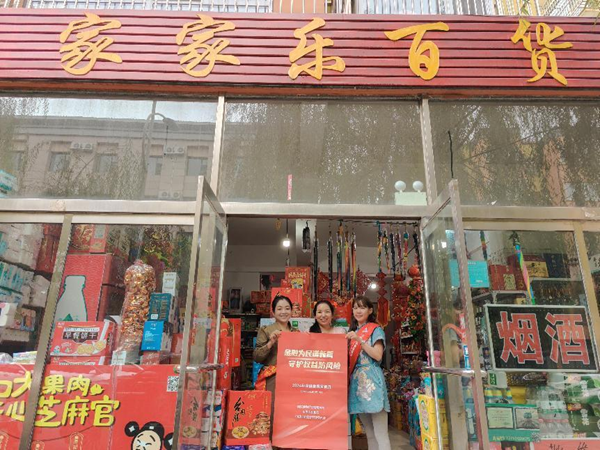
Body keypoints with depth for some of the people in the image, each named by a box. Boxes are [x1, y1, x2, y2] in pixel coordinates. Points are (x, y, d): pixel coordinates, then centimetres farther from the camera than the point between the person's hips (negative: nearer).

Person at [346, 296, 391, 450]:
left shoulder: (375, 329, 0)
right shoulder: (353, 331, 18)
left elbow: (378, 356, -12)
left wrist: (359, 340, -18)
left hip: (371, 379, -6)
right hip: (356, 380, 6)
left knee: (380, 433, -7)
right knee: (369, 432, 13)